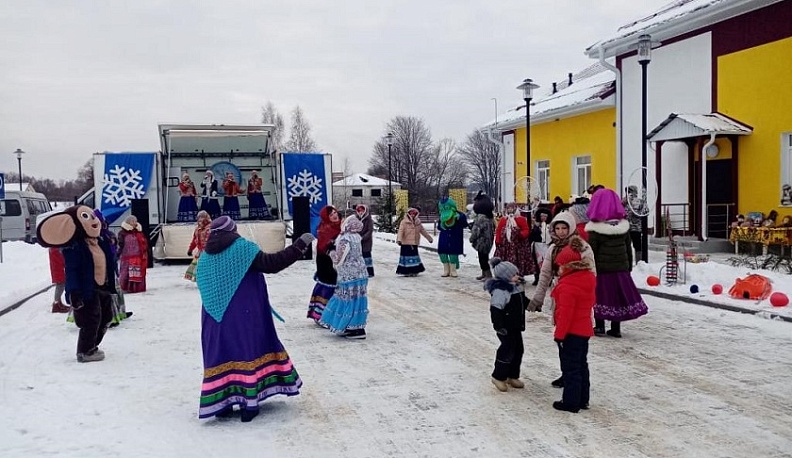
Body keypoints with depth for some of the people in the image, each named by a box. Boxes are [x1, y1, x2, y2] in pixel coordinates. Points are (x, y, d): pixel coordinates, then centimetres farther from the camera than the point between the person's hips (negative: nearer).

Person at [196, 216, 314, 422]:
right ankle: (249, 404, 2)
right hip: (244, 316, -5)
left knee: (221, 355, 9)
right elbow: (271, 263, -15)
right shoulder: (243, 248, -8)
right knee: (248, 352, 2)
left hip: (215, 319, 5)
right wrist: (299, 246, -12)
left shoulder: (204, 257, 9)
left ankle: (220, 404, 11)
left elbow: (206, 289, 14)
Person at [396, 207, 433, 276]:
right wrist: (399, 240, -30)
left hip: (415, 244, 5)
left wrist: (429, 238, 25)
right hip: (406, 244, -5)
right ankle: (406, 272, 3)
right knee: (407, 257, -4)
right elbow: (400, 231, -16)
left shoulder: (418, 223, 10)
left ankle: (414, 271, 20)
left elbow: (423, 231, 20)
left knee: (414, 257, 11)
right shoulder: (404, 222, -7)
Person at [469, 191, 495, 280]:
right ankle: (484, 274, 27)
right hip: (489, 240, 9)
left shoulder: (480, 217, -21)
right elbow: (493, 228, 14)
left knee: (482, 257, -2)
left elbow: (476, 230, -19)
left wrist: (472, 239, -6)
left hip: (481, 241, -9)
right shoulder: (491, 216, 7)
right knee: (484, 257, 18)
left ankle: (488, 274, -1)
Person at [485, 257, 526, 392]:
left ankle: (513, 376, 28)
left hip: (516, 325, 9)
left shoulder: (516, 286, 5)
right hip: (506, 327, -9)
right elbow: (495, 310, -25)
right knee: (508, 350, -4)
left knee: (518, 350, 14)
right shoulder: (500, 290, -24)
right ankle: (498, 377, 13)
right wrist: (499, 326, -25)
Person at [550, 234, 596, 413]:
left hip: (571, 332, -9)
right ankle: (583, 399, 26)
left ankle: (571, 402, 6)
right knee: (581, 365, 17)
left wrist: (559, 334, -16)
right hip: (584, 329, 9)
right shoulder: (588, 279, 5)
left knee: (570, 367, -1)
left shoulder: (567, 286, -23)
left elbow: (565, 313, -24)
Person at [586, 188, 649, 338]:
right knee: (617, 296, 10)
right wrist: (629, 267, 18)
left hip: (602, 269, -4)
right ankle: (616, 328, 16)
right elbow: (628, 249, 9)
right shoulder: (624, 225, 2)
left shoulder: (595, 229, -13)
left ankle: (600, 327, 12)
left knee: (600, 296, 7)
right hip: (621, 268, 4)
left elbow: (592, 252, -10)